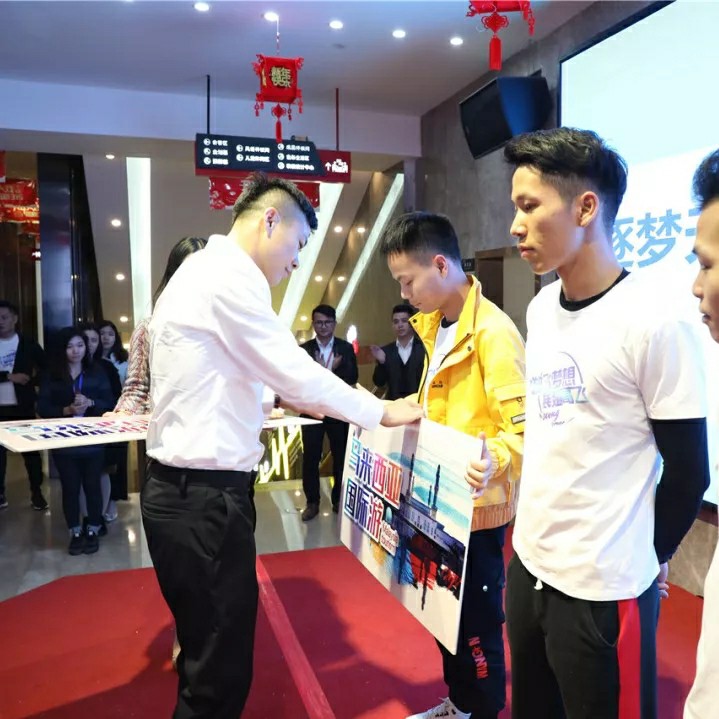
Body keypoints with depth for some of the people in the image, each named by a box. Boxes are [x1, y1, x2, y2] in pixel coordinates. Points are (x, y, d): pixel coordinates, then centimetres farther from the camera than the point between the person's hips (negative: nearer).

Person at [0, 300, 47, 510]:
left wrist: (32, 382, -9)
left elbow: (47, 368, 3)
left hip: (23, 406, -1)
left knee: (31, 450, 5)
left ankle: (36, 493, 14)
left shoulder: (28, 344, 2)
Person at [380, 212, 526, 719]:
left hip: (475, 504, -9)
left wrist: (495, 461, -44)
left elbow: (523, 425, -26)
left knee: (477, 618, 8)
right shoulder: (435, 325, 8)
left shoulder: (493, 332, -20)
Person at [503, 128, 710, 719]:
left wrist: (647, 558, 2)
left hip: (604, 589, -7)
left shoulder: (654, 320, -18)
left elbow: (688, 472, -11)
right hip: (529, 564, 7)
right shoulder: (541, 309, 4)